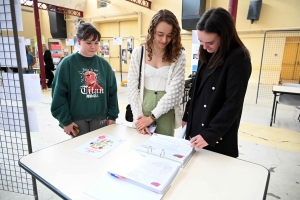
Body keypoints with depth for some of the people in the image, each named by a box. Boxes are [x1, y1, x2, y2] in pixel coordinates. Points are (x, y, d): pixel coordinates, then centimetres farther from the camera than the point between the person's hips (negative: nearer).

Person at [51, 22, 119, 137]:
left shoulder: (104, 64, 2)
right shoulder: (67, 63, -7)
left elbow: (112, 92, 5)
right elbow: (59, 94, -6)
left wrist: (112, 116, 3)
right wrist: (65, 120, -8)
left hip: (100, 118, 3)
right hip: (76, 119, -2)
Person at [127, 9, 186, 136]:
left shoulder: (179, 56, -4)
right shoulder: (138, 53, 0)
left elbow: (175, 91, -10)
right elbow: (132, 87, -1)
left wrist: (152, 117, -13)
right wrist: (138, 115, -10)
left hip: (165, 112, -1)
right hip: (143, 107, 1)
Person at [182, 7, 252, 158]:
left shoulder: (238, 59, -17)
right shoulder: (207, 55, 4)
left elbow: (233, 105, -20)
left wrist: (210, 134, -21)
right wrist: (187, 116, 14)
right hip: (195, 127, 7)